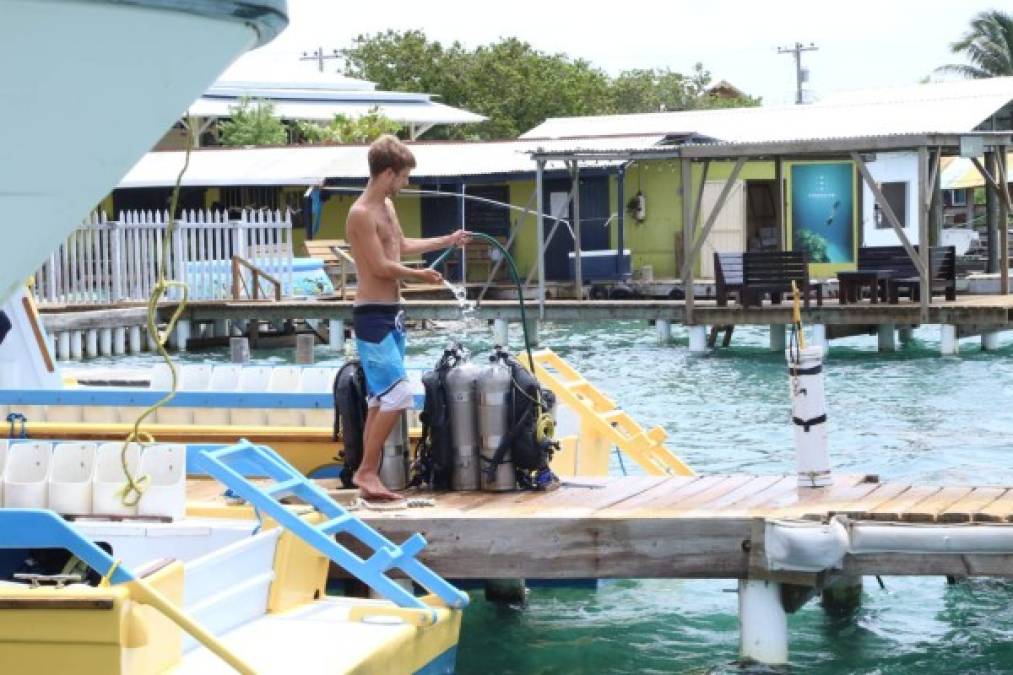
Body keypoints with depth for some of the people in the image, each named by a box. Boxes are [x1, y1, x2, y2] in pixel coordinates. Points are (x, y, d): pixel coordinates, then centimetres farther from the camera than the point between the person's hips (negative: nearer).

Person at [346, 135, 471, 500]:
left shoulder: (387, 206, 14)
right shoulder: (361, 213, -15)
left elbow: (401, 246, 31)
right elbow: (381, 266, -19)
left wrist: (448, 240, 37)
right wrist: (420, 275, -5)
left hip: (391, 313, 10)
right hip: (373, 315, -10)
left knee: (381, 400, 10)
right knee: (398, 393, -15)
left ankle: (369, 476, 13)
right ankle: (366, 471, -8)